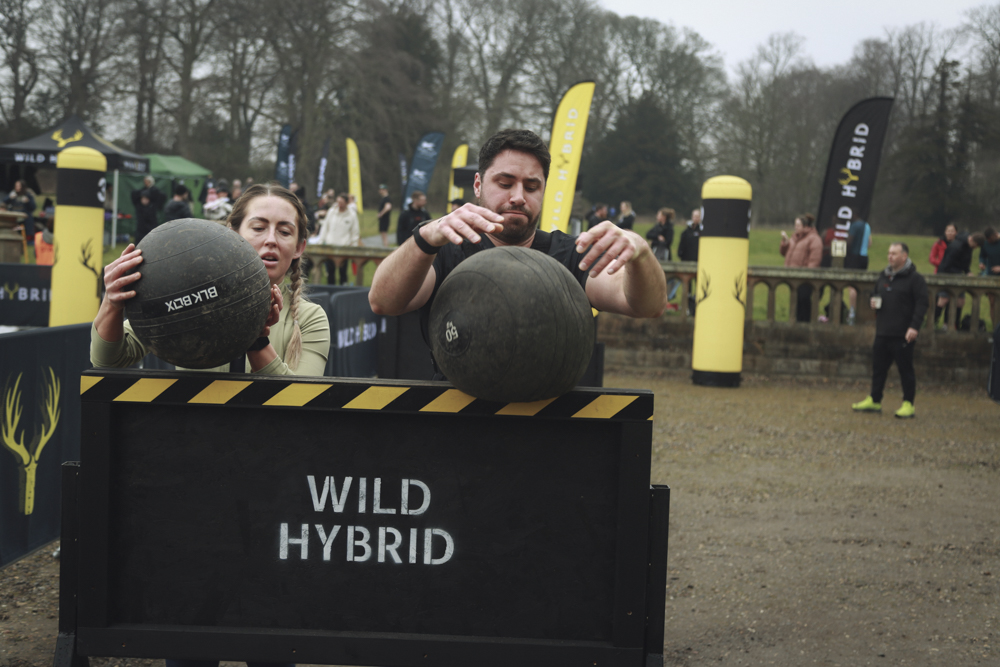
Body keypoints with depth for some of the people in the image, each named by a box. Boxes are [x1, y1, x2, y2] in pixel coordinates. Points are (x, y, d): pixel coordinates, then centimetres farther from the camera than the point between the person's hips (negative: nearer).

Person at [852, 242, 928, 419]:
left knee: (905, 369, -1)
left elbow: (921, 304, -11)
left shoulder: (914, 278, -7)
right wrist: (873, 301, 6)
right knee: (878, 366, 11)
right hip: (882, 332, 7)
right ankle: (874, 400, 20)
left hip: (903, 335, -7)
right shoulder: (883, 276, 16)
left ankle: (908, 404, 6)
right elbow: (876, 293, 31)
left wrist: (914, 326, -19)